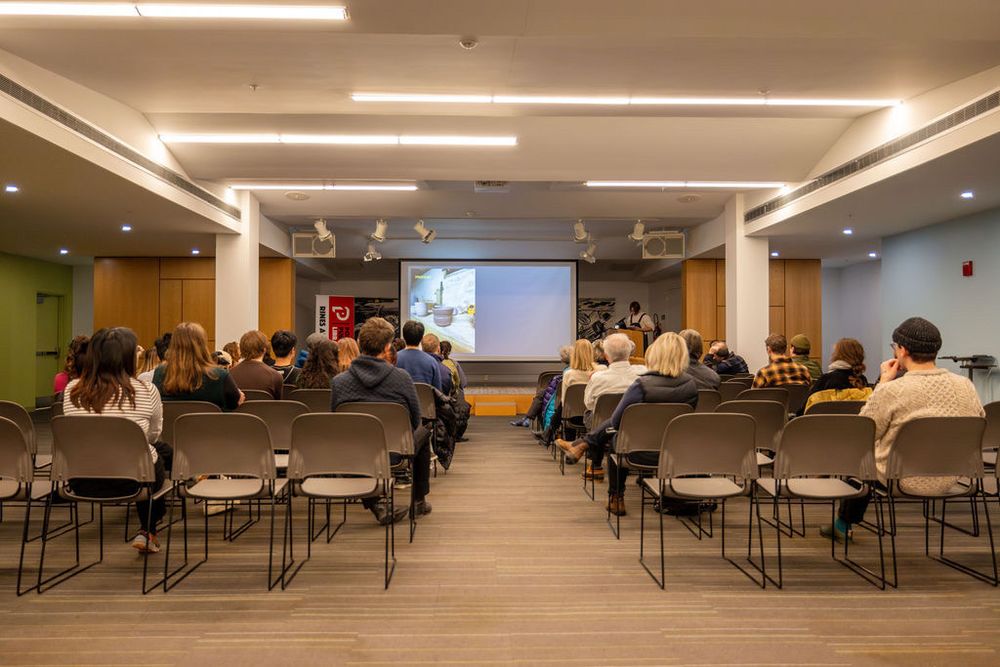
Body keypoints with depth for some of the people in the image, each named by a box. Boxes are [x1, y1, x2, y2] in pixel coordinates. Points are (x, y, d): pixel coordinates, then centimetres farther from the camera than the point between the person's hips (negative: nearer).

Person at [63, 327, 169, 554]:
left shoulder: (72, 390, -2)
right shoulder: (146, 391, -11)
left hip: (84, 483, 4)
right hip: (133, 481, -4)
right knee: (163, 450, 28)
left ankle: (146, 531, 40)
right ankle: (147, 532, 30)